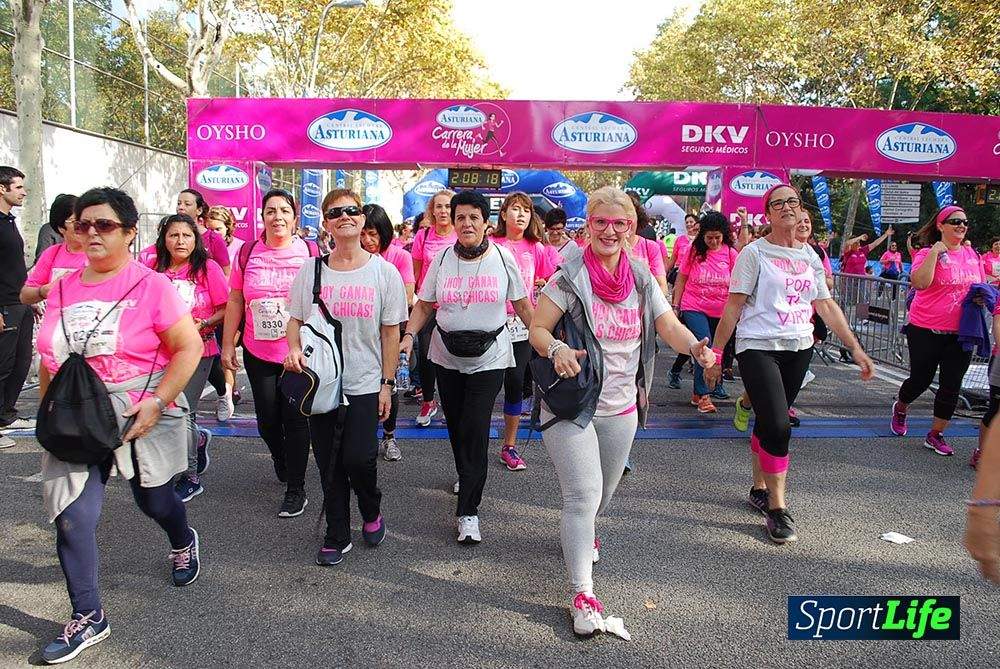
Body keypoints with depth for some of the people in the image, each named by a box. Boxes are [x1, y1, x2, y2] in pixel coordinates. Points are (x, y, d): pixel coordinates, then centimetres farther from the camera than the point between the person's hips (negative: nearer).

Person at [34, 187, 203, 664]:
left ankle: (184, 542, 51)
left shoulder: (150, 285, -10)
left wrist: (157, 402, -19)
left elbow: (189, 347, -13)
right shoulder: (63, 289, 5)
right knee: (72, 517, -3)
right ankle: (87, 618, 15)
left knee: (154, 501, 16)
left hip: (142, 416, -3)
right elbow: (52, 357, 15)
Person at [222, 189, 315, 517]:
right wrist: (227, 345, 6)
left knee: (295, 418, 0)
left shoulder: (310, 253, -4)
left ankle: (296, 490, 12)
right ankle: (281, 462, 42)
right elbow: (235, 302, 7)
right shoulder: (247, 254, 3)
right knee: (267, 419, 11)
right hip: (258, 353, 3)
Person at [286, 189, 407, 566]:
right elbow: (295, 320, 11)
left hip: (365, 384, -2)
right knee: (329, 465, 8)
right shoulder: (310, 271, 4)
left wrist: (387, 383, -1)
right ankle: (337, 536, 26)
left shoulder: (384, 272, -2)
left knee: (359, 458, -10)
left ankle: (372, 512, 23)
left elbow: (391, 333, 1)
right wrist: (294, 348, -11)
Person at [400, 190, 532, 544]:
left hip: (489, 357, -3)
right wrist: (409, 335, -12)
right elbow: (424, 305, 5)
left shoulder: (503, 258, -4)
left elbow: (523, 306, 1)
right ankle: (466, 476, 44)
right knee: (455, 425, 15)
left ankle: (468, 510, -1)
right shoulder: (442, 258, 0)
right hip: (447, 356, 3)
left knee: (475, 430, -10)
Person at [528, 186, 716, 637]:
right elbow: (537, 328, -12)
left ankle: (578, 531, 55)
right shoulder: (570, 277, -12)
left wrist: (695, 347, -27)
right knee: (584, 494, -11)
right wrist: (556, 350, -33)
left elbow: (670, 326, -6)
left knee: (603, 491, 22)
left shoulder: (642, 279, 1)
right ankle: (583, 595, 0)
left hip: (620, 407, 5)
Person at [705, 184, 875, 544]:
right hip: (758, 348, -5)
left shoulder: (809, 254, 12)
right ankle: (777, 508, -1)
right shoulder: (755, 252, -4)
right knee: (778, 426, -14)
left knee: (769, 422, 11)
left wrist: (855, 347, 9)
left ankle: (760, 489, 28)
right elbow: (733, 307, -6)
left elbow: (826, 305, 14)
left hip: (799, 348, 5)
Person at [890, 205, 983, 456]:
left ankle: (936, 435, 17)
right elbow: (919, 283, -27)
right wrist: (935, 252, -23)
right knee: (921, 379, 8)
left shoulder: (972, 255, 9)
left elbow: (981, 285, 23)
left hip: (961, 333, 5)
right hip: (927, 331, -5)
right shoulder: (927, 253, -9)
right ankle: (900, 408, 39)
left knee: (951, 386, 5)